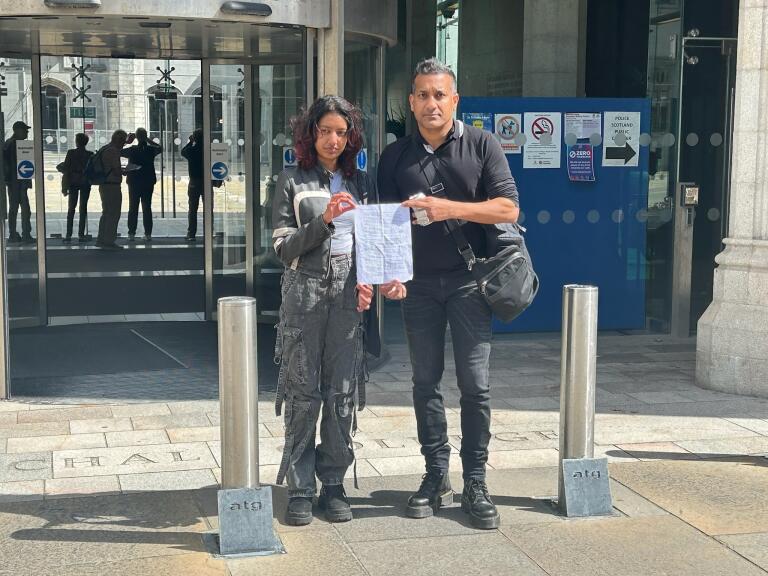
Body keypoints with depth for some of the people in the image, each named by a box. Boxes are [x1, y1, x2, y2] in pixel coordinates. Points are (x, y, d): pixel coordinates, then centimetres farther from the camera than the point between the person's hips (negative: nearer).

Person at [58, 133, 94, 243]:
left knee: (71, 208, 8)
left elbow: (66, 169, -6)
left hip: (73, 182, 0)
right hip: (85, 183, 0)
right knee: (83, 208, 3)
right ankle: (81, 235, -1)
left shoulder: (71, 153, -6)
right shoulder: (90, 154, -5)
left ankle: (69, 234, 2)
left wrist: (65, 186, -3)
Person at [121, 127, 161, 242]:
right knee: (147, 208, 6)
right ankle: (148, 234, 3)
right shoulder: (151, 150, -5)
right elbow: (160, 148, 17)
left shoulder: (132, 150, -10)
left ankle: (131, 234, 4)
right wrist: (148, 140, 12)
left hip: (134, 183, -1)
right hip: (148, 182, 1)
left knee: (133, 208, 6)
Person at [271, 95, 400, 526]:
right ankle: (300, 488, 7)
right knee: (302, 392, 0)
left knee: (342, 393, 3)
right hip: (305, 293, -2)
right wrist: (323, 220, -15)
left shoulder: (361, 183, 14)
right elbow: (283, 247, -2)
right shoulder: (292, 182, 5)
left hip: (350, 294, 2)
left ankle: (334, 483, 13)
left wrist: (369, 281, -2)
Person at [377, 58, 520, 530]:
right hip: (418, 285, 3)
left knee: (475, 384, -1)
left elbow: (508, 208, -7)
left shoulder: (482, 145, 1)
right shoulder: (395, 157, 8)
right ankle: (437, 477, 18)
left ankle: (475, 483, 8)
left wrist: (450, 209, -19)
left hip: (468, 281, -2)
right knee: (426, 382, 7)